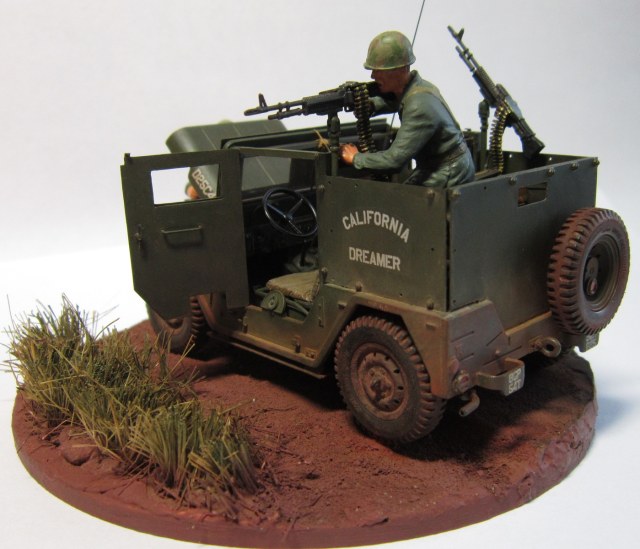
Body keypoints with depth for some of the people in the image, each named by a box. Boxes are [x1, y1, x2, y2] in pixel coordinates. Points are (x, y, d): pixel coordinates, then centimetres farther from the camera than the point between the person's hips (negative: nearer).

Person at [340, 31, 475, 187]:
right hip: (432, 168, 9)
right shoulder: (408, 87, -2)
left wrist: (356, 158, -17)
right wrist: (367, 104, 1)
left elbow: (395, 160, -30)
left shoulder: (420, 106, -30)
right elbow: (391, 101, 23)